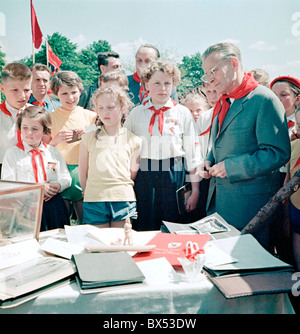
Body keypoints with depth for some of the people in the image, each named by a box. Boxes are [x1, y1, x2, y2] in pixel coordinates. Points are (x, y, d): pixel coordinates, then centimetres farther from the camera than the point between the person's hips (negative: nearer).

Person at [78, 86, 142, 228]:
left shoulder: (134, 141, 4)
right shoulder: (88, 138, 4)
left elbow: (133, 173, 9)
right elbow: (83, 173, 7)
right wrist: (89, 195, 6)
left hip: (124, 200, 0)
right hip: (94, 201, 0)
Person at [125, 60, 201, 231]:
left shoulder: (183, 113, 3)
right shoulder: (136, 113, 6)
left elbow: (192, 151, 3)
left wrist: (195, 190, 1)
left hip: (174, 176, -1)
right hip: (143, 176, 1)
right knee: (143, 229, 6)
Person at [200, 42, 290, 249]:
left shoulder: (264, 100, -14)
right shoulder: (223, 103, 14)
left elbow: (278, 153, -20)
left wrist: (230, 167, -21)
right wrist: (209, 162, 5)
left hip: (250, 204, -8)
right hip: (219, 201, 8)